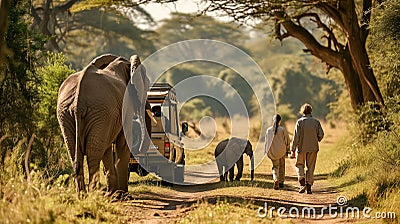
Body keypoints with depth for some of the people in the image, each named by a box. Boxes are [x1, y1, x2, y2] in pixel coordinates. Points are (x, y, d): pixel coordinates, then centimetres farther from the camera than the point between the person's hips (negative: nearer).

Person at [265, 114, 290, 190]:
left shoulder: (269, 130, -1)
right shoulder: (283, 129, -9)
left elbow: (266, 141, 5)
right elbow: (287, 140, -5)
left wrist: (267, 151, 14)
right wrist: (287, 149, 8)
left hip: (272, 151, 1)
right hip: (281, 151, -1)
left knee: (275, 166, 7)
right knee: (282, 166, 16)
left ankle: (276, 179, -19)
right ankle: (281, 182, 21)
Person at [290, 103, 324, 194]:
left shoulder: (300, 122, -8)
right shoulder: (316, 122, -1)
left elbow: (296, 136, -11)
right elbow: (321, 134, -4)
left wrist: (293, 150, -10)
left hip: (302, 147, -2)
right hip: (313, 148, 2)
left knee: (299, 165, 15)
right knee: (310, 167, 10)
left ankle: (302, 183, -5)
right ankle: (309, 187, 9)